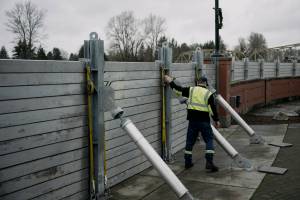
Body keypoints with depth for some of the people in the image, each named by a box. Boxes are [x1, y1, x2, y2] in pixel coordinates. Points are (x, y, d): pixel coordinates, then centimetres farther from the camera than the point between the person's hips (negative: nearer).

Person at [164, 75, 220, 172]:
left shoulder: (191, 90, 3)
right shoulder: (208, 94, -1)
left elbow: (177, 88, 6)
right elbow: (213, 108, -4)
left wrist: (171, 82, 21)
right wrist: (216, 120, 6)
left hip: (192, 120, 3)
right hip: (204, 121, -2)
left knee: (190, 141, 13)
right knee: (209, 140, 6)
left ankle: (187, 162, 20)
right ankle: (209, 162, -4)